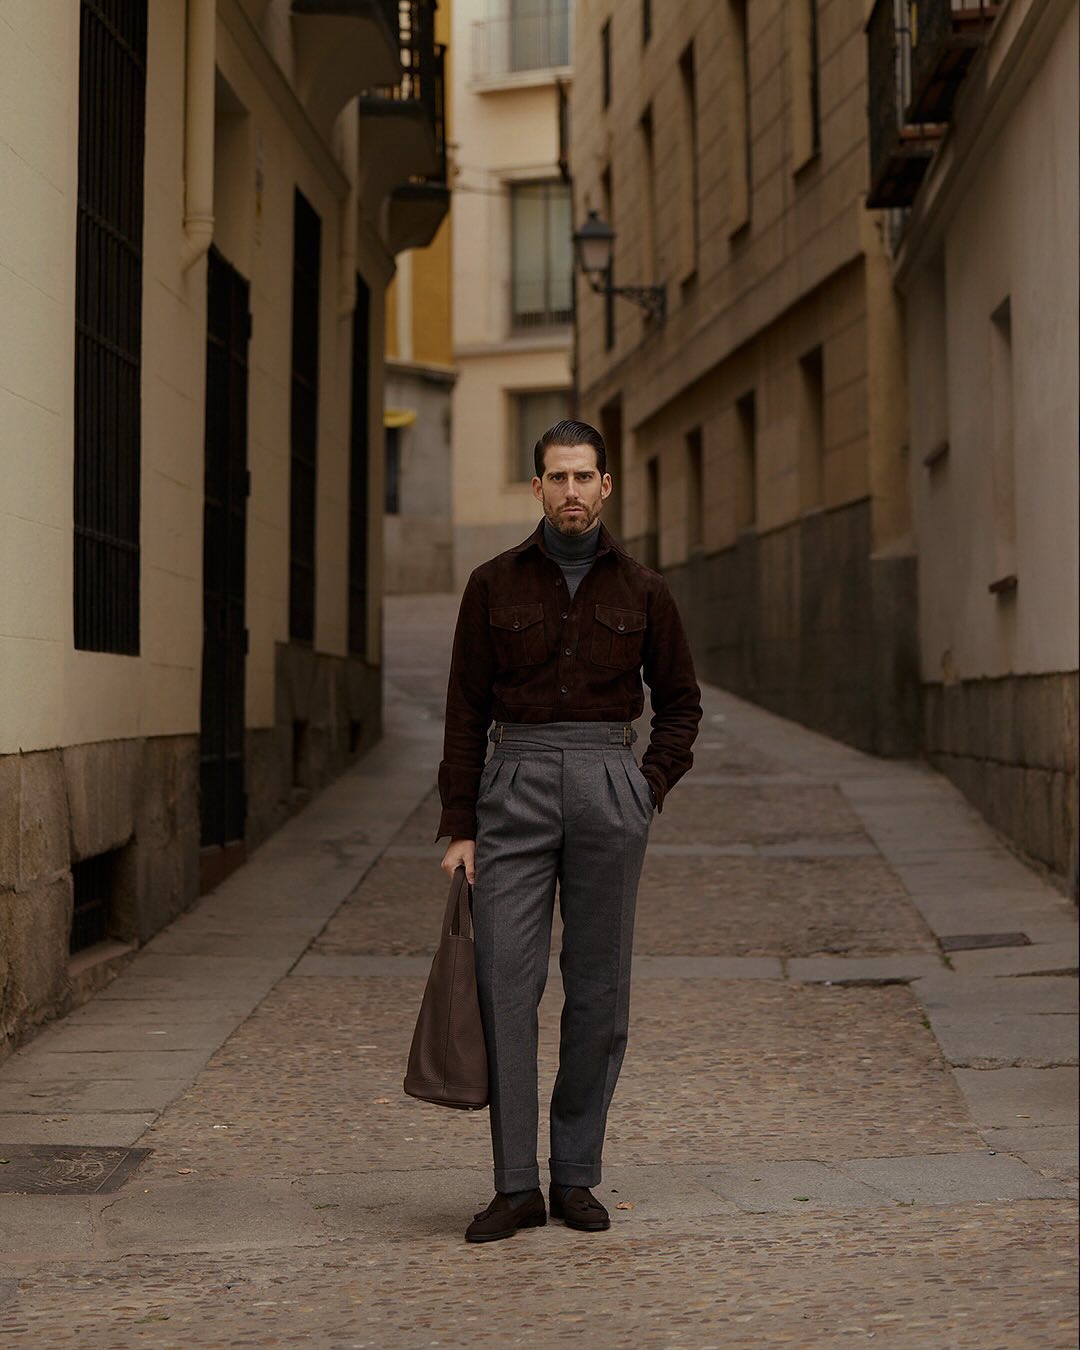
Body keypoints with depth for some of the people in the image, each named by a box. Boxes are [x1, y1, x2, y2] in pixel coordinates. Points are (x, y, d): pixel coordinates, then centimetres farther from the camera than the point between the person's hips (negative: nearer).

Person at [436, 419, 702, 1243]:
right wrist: (458, 827, 0)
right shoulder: (495, 585, 4)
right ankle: (516, 1185, -1)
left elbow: (680, 700, 15)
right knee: (505, 980, -7)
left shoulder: (642, 590, 6)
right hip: (516, 786, 0)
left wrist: (649, 793, 2)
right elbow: (467, 708, 5)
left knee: (598, 989, 3)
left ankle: (577, 1177, 14)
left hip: (608, 783, 1)